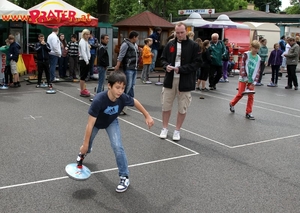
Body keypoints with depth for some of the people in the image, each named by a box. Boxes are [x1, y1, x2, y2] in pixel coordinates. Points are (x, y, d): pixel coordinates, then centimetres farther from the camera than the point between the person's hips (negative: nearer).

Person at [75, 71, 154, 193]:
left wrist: (147, 116, 0)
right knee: (87, 145, 23)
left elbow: (135, 102, -8)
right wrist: (85, 144, -30)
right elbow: (90, 123, -37)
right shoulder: (99, 100, -43)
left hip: (111, 122, 1)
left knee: (117, 147, -18)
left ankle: (124, 177, -2)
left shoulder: (123, 98, -33)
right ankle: (83, 153, 62)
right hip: (96, 122, -1)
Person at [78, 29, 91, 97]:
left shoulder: (86, 41, 19)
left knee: (84, 75, 13)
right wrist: (86, 61, -25)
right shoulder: (82, 41, -12)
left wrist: (88, 60, 13)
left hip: (86, 60, 9)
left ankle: (83, 89, 21)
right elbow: (83, 52, -20)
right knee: (83, 76, -6)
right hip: (83, 61, -9)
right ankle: (82, 91, -2)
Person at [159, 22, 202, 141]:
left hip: (185, 82, -3)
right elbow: (163, 58, 13)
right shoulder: (170, 44, 6)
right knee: (166, 106, 9)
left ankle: (177, 130, 23)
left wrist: (181, 69, -17)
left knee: (182, 108, 7)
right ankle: (164, 128, 26)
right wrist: (166, 66, -10)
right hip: (170, 80, 3)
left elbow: (197, 63, -8)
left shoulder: (194, 46, -4)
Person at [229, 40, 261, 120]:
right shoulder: (246, 54, -7)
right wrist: (245, 78, -15)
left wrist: (254, 82, -6)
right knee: (240, 94, 2)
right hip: (243, 78, -3)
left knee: (251, 96, 2)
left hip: (251, 80, 4)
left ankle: (248, 113, 11)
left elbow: (257, 71, 2)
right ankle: (232, 104, 29)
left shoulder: (258, 58, 4)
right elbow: (243, 66, -10)